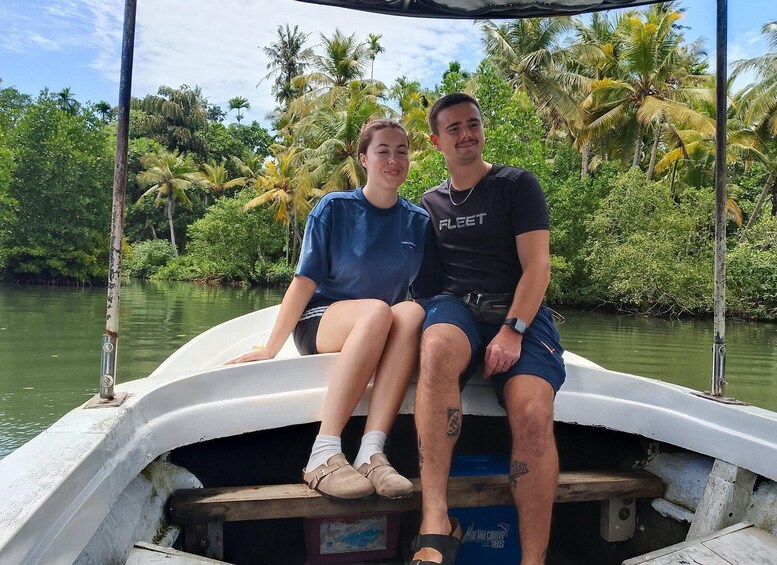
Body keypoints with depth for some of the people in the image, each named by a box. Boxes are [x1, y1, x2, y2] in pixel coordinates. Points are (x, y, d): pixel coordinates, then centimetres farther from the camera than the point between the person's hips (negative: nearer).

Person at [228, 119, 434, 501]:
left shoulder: (419, 222, 8)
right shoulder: (334, 208, -2)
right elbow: (305, 282, -7)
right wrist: (269, 350, -12)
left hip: (385, 336, 3)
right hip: (321, 322, -3)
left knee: (412, 312, -31)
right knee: (377, 311, -35)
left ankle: (370, 454, -41)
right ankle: (323, 456, -39)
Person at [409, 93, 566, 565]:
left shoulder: (518, 185, 8)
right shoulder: (431, 202, 21)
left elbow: (537, 266, -3)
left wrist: (513, 330, -16)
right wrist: (429, 308, 5)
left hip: (519, 313, -1)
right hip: (455, 307, 2)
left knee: (533, 414, -31)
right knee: (438, 350, -37)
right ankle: (436, 526, -40)